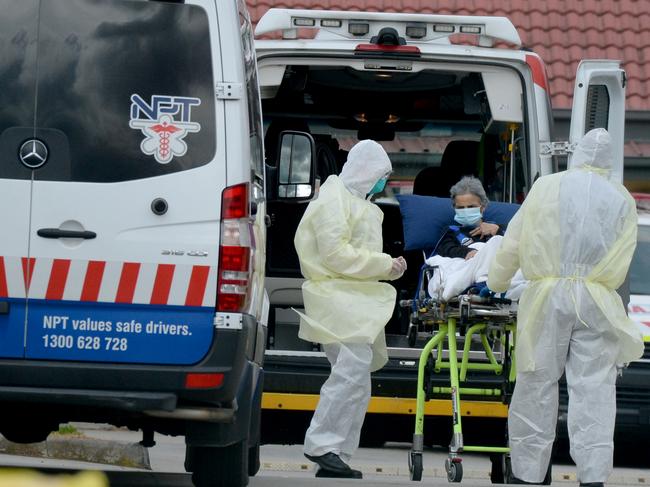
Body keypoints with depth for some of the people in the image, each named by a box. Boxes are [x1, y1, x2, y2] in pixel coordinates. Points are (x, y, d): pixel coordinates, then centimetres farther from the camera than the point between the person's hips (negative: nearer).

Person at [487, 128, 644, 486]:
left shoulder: (547, 188, 2)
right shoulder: (621, 199, 7)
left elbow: (513, 243, 6)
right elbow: (622, 258, 8)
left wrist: (496, 282, 20)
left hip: (547, 296, -1)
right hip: (597, 302, 1)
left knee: (538, 384, 4)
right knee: (593, 389, 0)